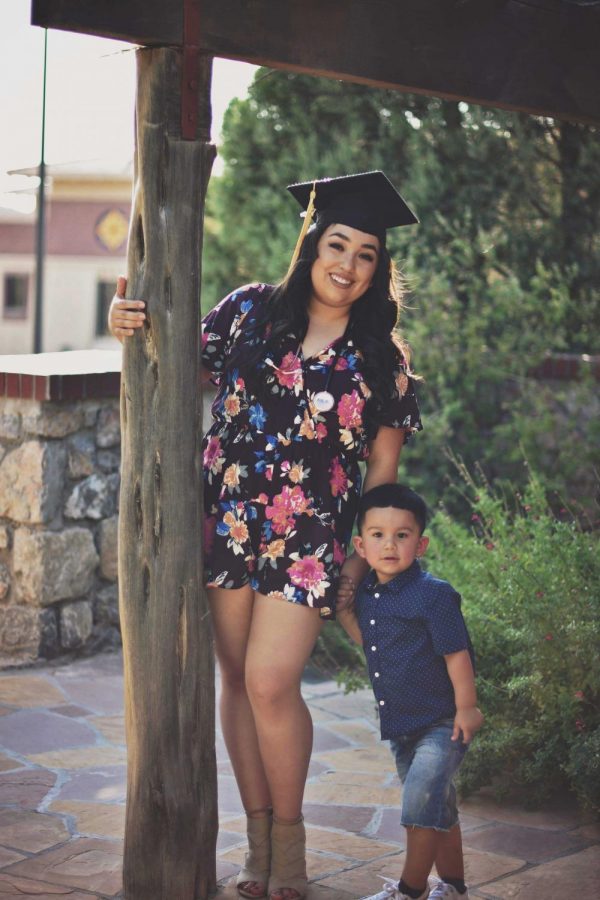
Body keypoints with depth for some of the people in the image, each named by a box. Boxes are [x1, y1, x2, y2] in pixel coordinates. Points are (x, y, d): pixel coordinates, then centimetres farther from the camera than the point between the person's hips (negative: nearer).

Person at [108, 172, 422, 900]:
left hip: (308, 539, -2)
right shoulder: (249, 311, 3)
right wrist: (131, 330, -5)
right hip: (226, 523, 2)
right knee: (239, 679, 7)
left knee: (270, 682, -11)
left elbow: (384, 465, 6)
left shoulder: (380, 357, 2)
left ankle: (288, 839, 11)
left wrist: (364, 553, 2)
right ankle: (258, 837, 21)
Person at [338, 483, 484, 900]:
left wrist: (466, 708, -15)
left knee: (421, 803, -13)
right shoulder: (367, 594, 2)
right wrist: (341, 607, 6)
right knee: (439, 810, 19)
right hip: (401, 725, 8)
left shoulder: (433, 594, -18)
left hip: (440, 724, -8)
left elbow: (457, 653, -17)